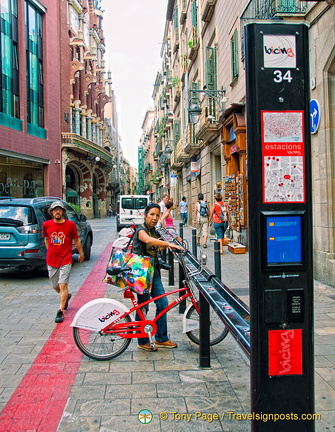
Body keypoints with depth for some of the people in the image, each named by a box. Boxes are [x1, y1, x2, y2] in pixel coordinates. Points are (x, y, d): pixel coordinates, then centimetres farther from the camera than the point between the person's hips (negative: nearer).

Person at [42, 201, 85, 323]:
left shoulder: (70, 224, -5)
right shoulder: (46, 225, 0)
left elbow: (77, 240, 7)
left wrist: (81, 254, 15)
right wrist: (50, 251, 14)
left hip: (65, 260, -3)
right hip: (51, 260, 3)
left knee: (63, 285, -9)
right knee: (56, 286, 15)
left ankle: (61, 311, -1)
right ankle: (66, 296, 45)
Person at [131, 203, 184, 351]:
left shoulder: (155, 232, 13)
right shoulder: (141, 230, -13)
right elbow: (148, 240, -36)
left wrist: (166, 247, 9)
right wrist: (168, 244, -44)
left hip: (154, 272, 8)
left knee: (162, 303, 5)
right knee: (143, 307, 1)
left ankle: (161, 339, 17)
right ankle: (142, 342, 14)